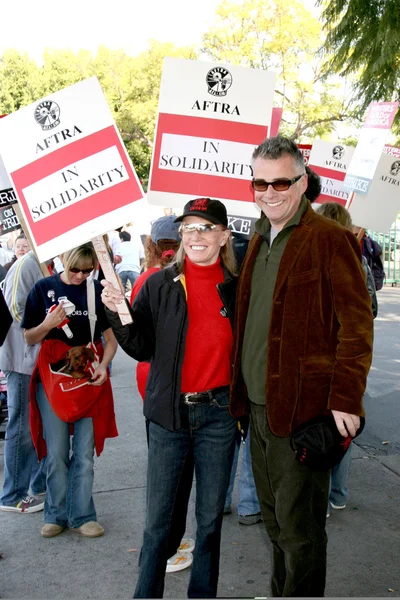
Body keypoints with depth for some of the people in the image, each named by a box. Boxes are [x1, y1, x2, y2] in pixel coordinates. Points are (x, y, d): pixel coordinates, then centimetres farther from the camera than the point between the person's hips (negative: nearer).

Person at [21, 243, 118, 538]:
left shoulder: (98, 291, 0)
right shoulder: (43, 289, -1)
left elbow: (112, 337, 5)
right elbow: (30, 338, 2)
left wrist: (103, 365, -11)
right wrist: (47, 324, -17)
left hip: (89, 381, 0)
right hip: (52, 380, 0)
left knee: (85, 455, 5)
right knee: (56, 455, 5)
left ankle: (82, 516, 18)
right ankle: (57, 515, 20)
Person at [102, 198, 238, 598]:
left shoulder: (236, 289, 0)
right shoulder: (160, 286, -2)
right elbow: (142, 348, -1)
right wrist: (117, 313, -14)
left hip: (218, 414, 1)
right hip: (168, 414, 0)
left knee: (210, 517, 13)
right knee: (157, 519, 7)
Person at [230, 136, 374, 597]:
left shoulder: (329, 238, -11)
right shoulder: (259, 241, 13)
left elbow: (357, 321, -15)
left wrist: (345, 399, -20)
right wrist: (241, 393, 14)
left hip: (303, 408, -8)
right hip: (259, 407, 8)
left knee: (299, 527, 5)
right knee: (274, 520, 22)